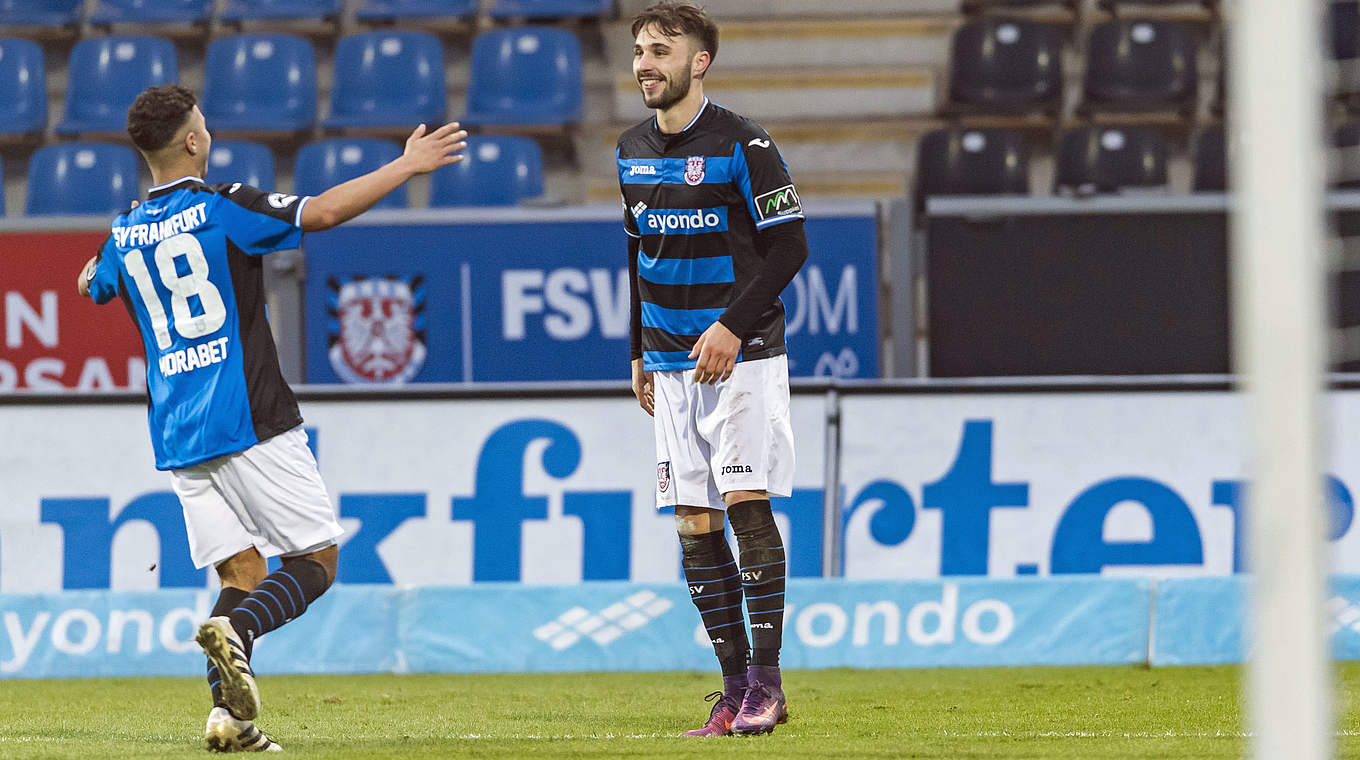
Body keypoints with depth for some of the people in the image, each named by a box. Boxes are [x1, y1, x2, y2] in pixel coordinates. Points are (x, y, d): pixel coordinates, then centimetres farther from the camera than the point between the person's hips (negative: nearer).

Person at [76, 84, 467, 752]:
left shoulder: (125, 234, 11)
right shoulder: (222, 208, -7)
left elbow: (90, 285, 33)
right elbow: (323, 212, -18)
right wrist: (405, 168, -8)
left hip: (177, 437, 6)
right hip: (249, 421, -6)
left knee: (242, 571, 10)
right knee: (316, 558, 1)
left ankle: (227, 714, -8)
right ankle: (234, 630, -26)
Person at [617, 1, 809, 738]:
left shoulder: (742, 145, -10)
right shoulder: (632, 150, 10)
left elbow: (789, 244, -12)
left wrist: (734, 327, -19)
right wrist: (639, 353, 19)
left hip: (741, 353, -6)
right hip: (672, 364, 6)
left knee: (746, 501, -14)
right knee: (694, 524, 2)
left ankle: (765, 681, -11)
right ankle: (735, 689, 7)